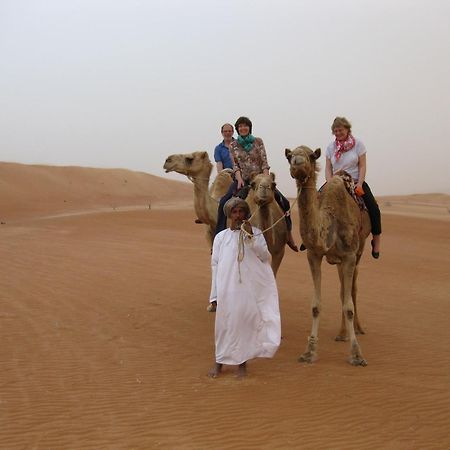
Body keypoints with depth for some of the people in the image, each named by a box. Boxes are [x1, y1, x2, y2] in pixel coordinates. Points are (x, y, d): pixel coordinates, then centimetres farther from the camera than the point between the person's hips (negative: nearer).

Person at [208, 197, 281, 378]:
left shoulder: (255, 233, 6)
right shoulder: (221, 237, 6)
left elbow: (265, 256, -5)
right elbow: (215, 265, 8)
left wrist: (251, 237, -14)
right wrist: (215, 295, 5)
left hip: (249, 288, 0)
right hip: (226, 288, 0)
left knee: (245, 321, 1)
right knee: (224, 322, 2)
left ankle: (241, 362, 13)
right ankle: (219, 361, 16)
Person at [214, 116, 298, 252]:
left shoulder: (258, 141, 2)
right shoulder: (233, 145, 5)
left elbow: (264, 162, -3)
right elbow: (235, 165, 1)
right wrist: (239, 179, -15)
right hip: (242, 180, 0)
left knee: (283, 201, -13)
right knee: (224, 202, -24)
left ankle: (288, 234, 5)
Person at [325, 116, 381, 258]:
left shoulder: (357, 144, -2)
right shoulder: (331, 147, 5)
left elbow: (362, 166, -5)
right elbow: (328, 168, 3)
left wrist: (359, 184, -17)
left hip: (355, 181, -2)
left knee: (373, 208, -20)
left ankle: (376, 240, -7)